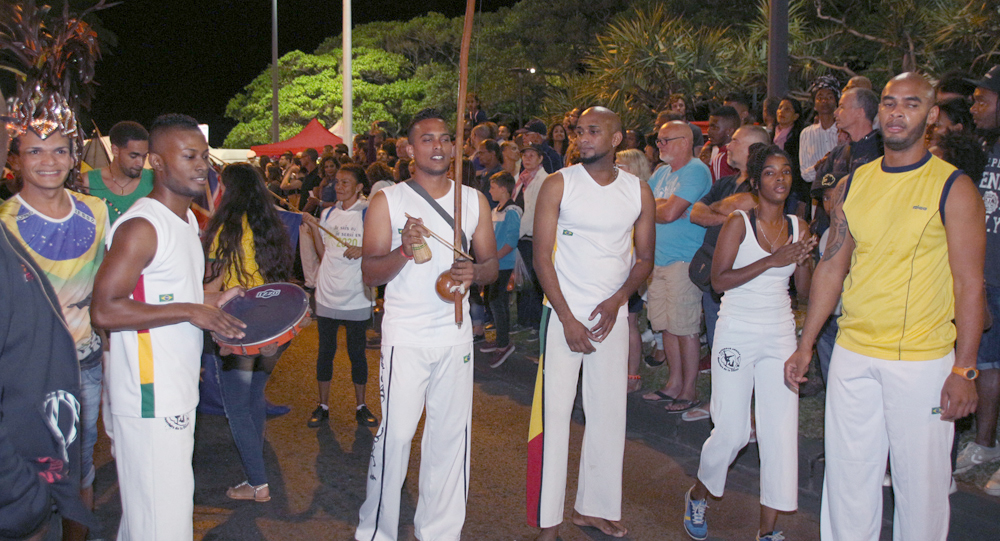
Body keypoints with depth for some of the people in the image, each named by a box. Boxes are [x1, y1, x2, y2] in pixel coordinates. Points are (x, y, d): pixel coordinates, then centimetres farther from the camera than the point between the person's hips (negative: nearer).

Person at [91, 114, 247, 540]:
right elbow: (104, 310, -22)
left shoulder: (187, 218, 13)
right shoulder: (141, 226, -17)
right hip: (149, 396, -9)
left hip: (176, 390, 9)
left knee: (143, 505, 20)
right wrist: (190, 311, -20)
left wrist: (210, 302, 8)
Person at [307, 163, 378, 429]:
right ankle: (323, 405, 21)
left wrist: (364, 250, -22)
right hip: (327, 294, 4)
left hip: (356, 296, -4)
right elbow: (324, 254, 13)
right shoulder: (328, 214, 9)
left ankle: (361, 406, 20)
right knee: (325, 350, 10)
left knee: (357, 352, 6)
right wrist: (314, 229, 0)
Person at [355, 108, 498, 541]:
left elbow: (492, 265, 11)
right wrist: (405, 249, -21)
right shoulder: (387, 201, 1)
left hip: (456, 334, 3)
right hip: (405, 338, -3)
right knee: (395, 434, -3)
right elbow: (370, 273, -3)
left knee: (451, 434, 7)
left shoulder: (474, 200, 9)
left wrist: (474, 272, -12)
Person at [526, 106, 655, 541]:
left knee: (609, 412, 7)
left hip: (612, 315, 3)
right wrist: (568, 319, -12)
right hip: (563, 313, -3)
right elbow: (542, 257, -6)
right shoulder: (558, 185, -3)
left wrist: (617, 300, -8)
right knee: (554, 411, -4)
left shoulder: (639, 192, 5)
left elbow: (645, 258, 10)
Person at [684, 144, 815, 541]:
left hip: (780, 336, 4)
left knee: (781, 432, 0)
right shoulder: (739, 222, -6)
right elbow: (720, 280, -15)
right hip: (737, 334, -4)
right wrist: (772, 260, -20)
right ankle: (698, 494, 28)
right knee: (732, 431, -1)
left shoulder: (798, 226, 7)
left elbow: (806, 287, 8)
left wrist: (804, 259, -11)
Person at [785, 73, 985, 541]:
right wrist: (805, 345, 9)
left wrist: (964, 370, -12)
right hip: (852, 354, 4)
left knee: (920, 482, 5)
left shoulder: (953, 188, -5)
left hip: (922, 361, -4)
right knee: (847, 473, 11)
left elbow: (969, 283, -6)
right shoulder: (853, 184, 7)